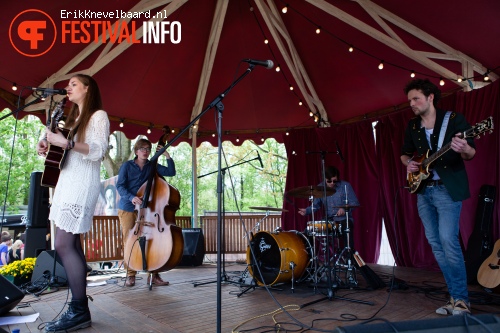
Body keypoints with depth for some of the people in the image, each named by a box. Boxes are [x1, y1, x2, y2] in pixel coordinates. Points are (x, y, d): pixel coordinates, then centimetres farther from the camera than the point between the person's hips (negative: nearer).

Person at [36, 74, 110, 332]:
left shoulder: (98, 115, -1)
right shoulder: (73, 118, 24)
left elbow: (99, 151, -14)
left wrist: (67, 143, -23)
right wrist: (47, 147, 6)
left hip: (82, 184, -9)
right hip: (66, 182, 9)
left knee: (63, 244, -14)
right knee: (71, 244, 4)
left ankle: (80, 311, -8)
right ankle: (79, 309, 9)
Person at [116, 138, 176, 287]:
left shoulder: (152, 167, 6)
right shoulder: (127, 166, 1)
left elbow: (171, 172, -2)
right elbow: (120, 186, -7)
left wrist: (167, 155, -10)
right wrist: (131, 197, -24)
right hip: (127, 209, -1)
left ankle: (153, 274, 2)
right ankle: (130, 275, 14)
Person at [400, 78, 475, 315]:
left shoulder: (454, 119, -5)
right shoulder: (412, 127, 10)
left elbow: (471, 154, -6)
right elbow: (405, 153, 20)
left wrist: (465, 150, -30)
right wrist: (408, 163, -2)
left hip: (448, 189, -6)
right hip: (423, 191, 6)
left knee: (448, 240, -14)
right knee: (435, 243, 6)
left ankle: (461, 300, 1)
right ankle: (455, 296, 17)